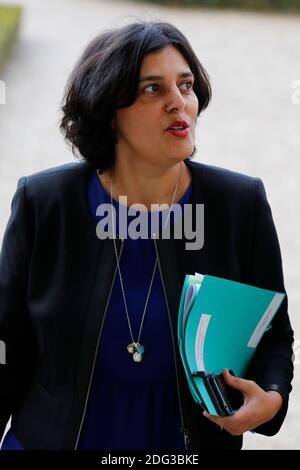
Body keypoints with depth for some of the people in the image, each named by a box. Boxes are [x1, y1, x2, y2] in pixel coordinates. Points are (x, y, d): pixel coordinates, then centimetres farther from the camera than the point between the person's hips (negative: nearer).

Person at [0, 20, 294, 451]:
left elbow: (274, 333, 0)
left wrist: (270, 398, -18)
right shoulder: (43, 202, -9)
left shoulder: (242, 203, -8)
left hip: (190, 441, 1)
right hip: (53, 437, 0)